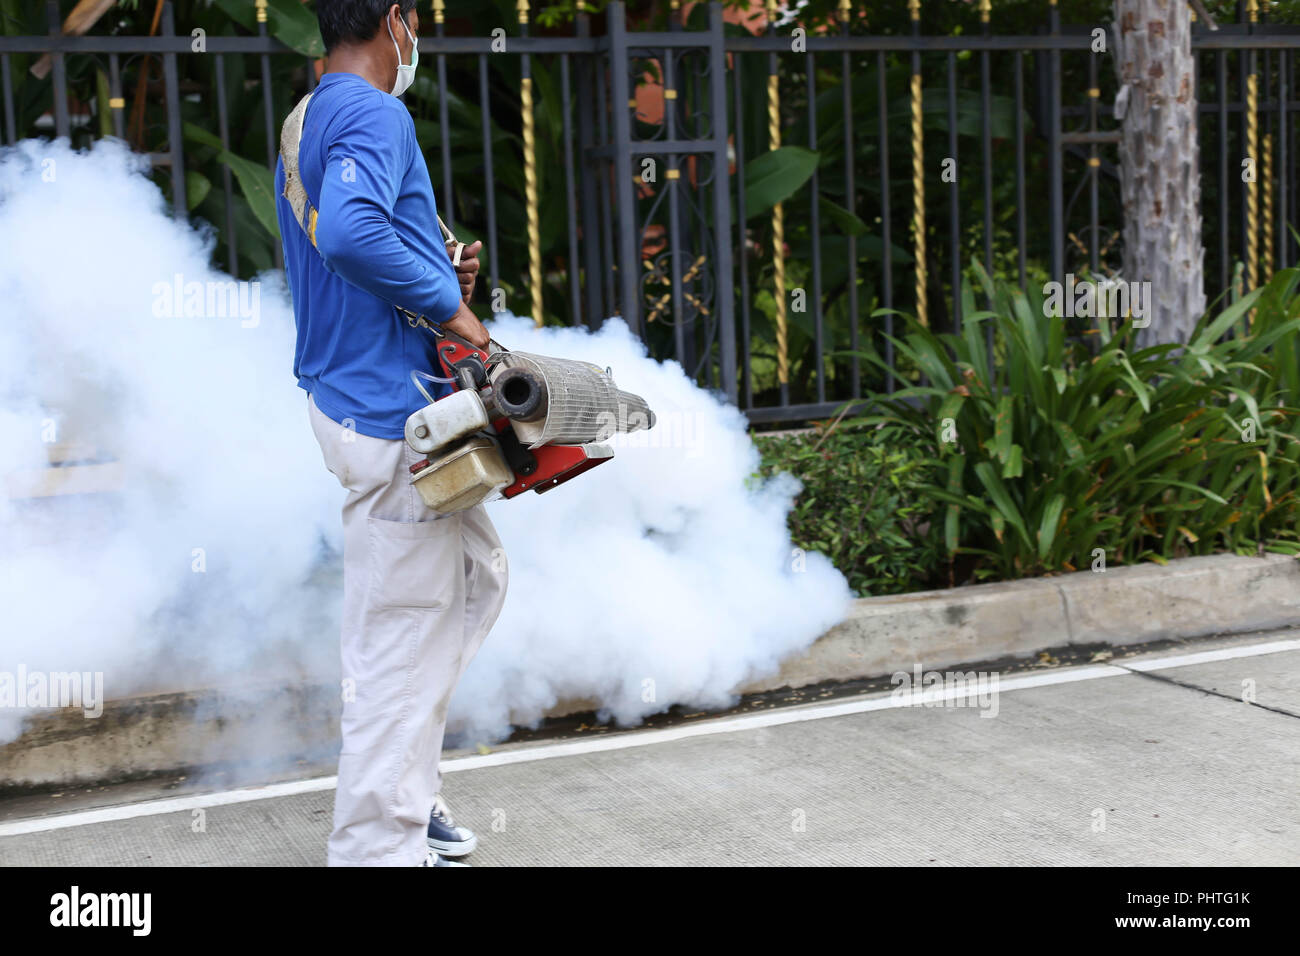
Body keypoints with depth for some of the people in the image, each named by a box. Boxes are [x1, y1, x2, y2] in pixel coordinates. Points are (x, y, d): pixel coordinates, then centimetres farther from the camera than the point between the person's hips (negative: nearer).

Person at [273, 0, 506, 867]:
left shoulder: (305, 125, 18)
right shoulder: (375, 116, -14)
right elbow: (349, 234, -33)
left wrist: (436, 278, 13)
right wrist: (448, 303, -21)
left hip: (349, 398, 11)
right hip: (389, 413, -11)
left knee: (478, 576, 20)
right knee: (402, 634, -5)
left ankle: (406, 790, 25)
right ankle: (381, 844, 3)